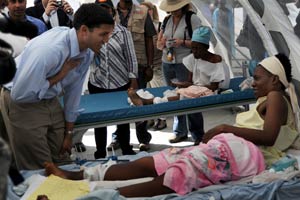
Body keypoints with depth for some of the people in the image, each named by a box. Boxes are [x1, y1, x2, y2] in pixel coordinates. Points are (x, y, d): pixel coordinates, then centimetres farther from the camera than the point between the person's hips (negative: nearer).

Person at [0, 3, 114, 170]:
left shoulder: (88, 53, -9)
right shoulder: (48, 49, -33)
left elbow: (73, 91, 3)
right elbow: (19, 94, -27)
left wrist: (69, 133, 9)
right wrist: (60, 76, -23)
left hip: (50, 101, 7)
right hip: (23, 104, -7)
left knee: (63, 164, 11)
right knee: (40, 170, -1)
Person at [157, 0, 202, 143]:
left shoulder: (192, 19, -6)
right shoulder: (166, 21, 12)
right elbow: (159, 44, 16)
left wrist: (183, 42, -22)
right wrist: (162, 43, -7)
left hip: (184, 64, -6)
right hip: (167, 64, 6)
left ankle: (198, 135, 2)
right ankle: (180, 132, 23)